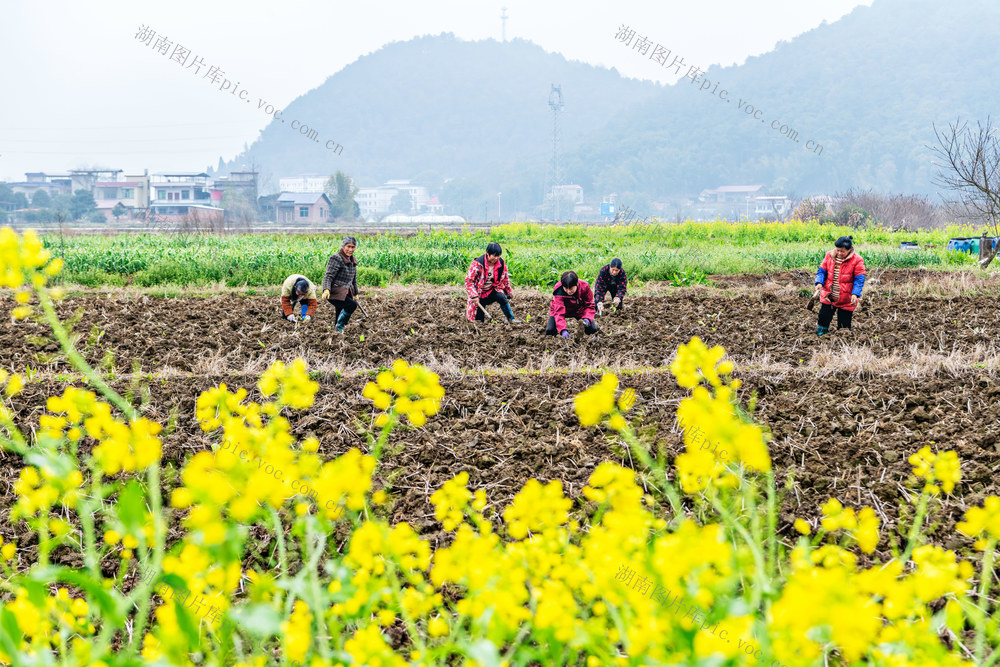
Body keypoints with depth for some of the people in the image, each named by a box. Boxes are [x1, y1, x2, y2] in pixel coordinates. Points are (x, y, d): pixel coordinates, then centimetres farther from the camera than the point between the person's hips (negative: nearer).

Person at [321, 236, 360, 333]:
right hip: (335, 293, -8)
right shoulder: (336, 259, -10)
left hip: (346, 293, 8)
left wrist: (355, 294, 30)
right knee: (352, 305, -26)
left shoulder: (353, 261, 16)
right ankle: (340, 327, -14)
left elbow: (354, 279, 27)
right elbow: (328, 276, -17)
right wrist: (326, 290, -33)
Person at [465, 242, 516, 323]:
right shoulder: (477, 264, -20)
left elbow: (505, 279, 10)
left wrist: (509, 292, 16)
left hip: (492, 291, 2)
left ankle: (511, 319, -24)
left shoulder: (501, 263, -7)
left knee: (501, 297, -34)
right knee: (479, 321, -4)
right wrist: (474, 295, -25)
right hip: (479, 294, -2)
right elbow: (469, 280, -17)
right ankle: (469, 312, 31)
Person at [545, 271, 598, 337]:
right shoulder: (559, 291, -34)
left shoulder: (584, 287, -29)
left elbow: (589, 305, -17)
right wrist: (563, 330, -54)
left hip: (579, 310, 1)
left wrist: (587, 318, -38)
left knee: (593, 329, -16)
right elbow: (559, 312, -40)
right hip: (563, 310, -1)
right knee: (550, 331, -21)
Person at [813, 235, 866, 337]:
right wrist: (819, 283, -14)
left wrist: (855, 294, -23)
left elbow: (859, 279, -10)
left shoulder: (857, 260, -9)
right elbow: (822, 270, 6)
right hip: (829, 297, 3)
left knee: (844, 326, 4)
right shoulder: (829, 256, 1)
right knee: (823, 320, 3)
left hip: (846, 301, -3)